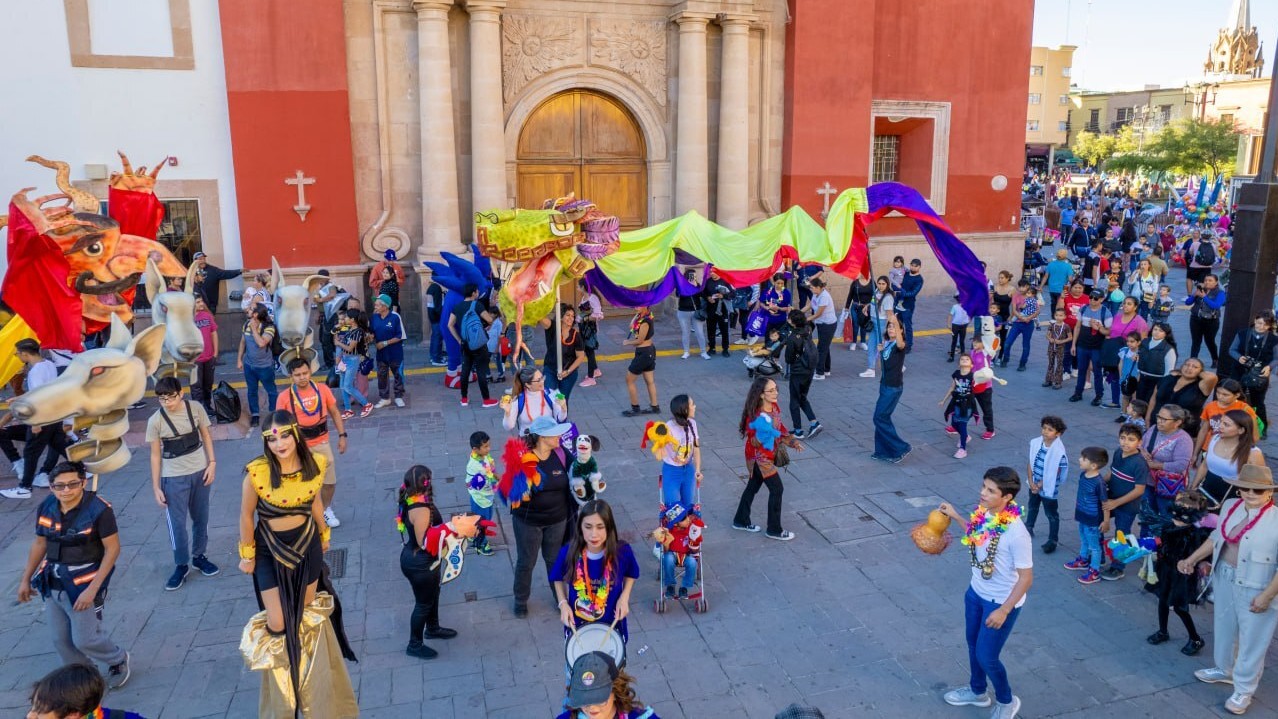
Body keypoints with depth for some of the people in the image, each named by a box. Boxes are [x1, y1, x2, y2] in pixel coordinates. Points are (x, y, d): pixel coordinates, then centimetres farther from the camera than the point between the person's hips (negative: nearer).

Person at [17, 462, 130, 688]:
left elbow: (112, 549, -18)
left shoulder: (98, 510, -21)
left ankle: (118, 660, 31)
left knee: (85, 639, 0)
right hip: (53, 583, 6)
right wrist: (25, 579, 16)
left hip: (84, 583, -6)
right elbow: (40, 544, 11)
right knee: (61, 640, 15)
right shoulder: (46, 507, -4)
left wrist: (92, 589, -20)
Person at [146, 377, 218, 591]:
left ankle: (199, 556, 34)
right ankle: (181, 566, 19)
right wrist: (156, 487, -5)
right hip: (174, 478, -2)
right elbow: (155, 455, -6)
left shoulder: (195, 409, -9)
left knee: (201, 518, 15)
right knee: (177, 523, 3)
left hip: (200, 472, 2)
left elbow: (206, 436, 4)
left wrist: (212, 463, -2)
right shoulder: (155, 421, -13)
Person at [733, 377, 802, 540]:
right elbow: (752, 442, -24)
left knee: (753, 486, 19)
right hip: (759, 457, -8)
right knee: (777, 489, 0)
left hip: (770, 454, 8)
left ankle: (741, 521, 36)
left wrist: (792, 442, 5)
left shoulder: (775, 407, -4)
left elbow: (779, 427, 10)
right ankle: (774, 529, 15)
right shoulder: (757, 416, -29)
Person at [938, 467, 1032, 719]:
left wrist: (1003, 611, -22)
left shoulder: (1016, 533, -32)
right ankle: (977, 691, 49)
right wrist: (955, 516, 10)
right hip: (976, 592, 7)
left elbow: (1026, 577, -24)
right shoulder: (984, 513, -11)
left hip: (1001, 602, -7)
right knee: (973, 645, 24)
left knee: (986, 656, 7)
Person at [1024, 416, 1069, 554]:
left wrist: (1040, 485, -13)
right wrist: (1031, 482, -10)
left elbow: (1054, 473, -19)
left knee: (1052, 515, 11)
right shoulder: (1035, 443, -11)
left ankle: (1053, 540, 25)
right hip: (1034, 484, 6)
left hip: (1049, 489, -6)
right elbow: (1030, 463, -3)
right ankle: (1028, 527, 51)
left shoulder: (1060, 451, -27)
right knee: (1033, 507, 29)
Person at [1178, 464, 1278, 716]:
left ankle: (1243, 690, 29)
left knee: (1251, 642, 10)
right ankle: (1225, 670, 48)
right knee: (1223, 629, 25)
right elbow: (1217, 537, 13)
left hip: (1256, 590, -6)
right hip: (1224, 581, 7)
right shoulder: (1230, 507, -3)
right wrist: (1192, 559, 13)